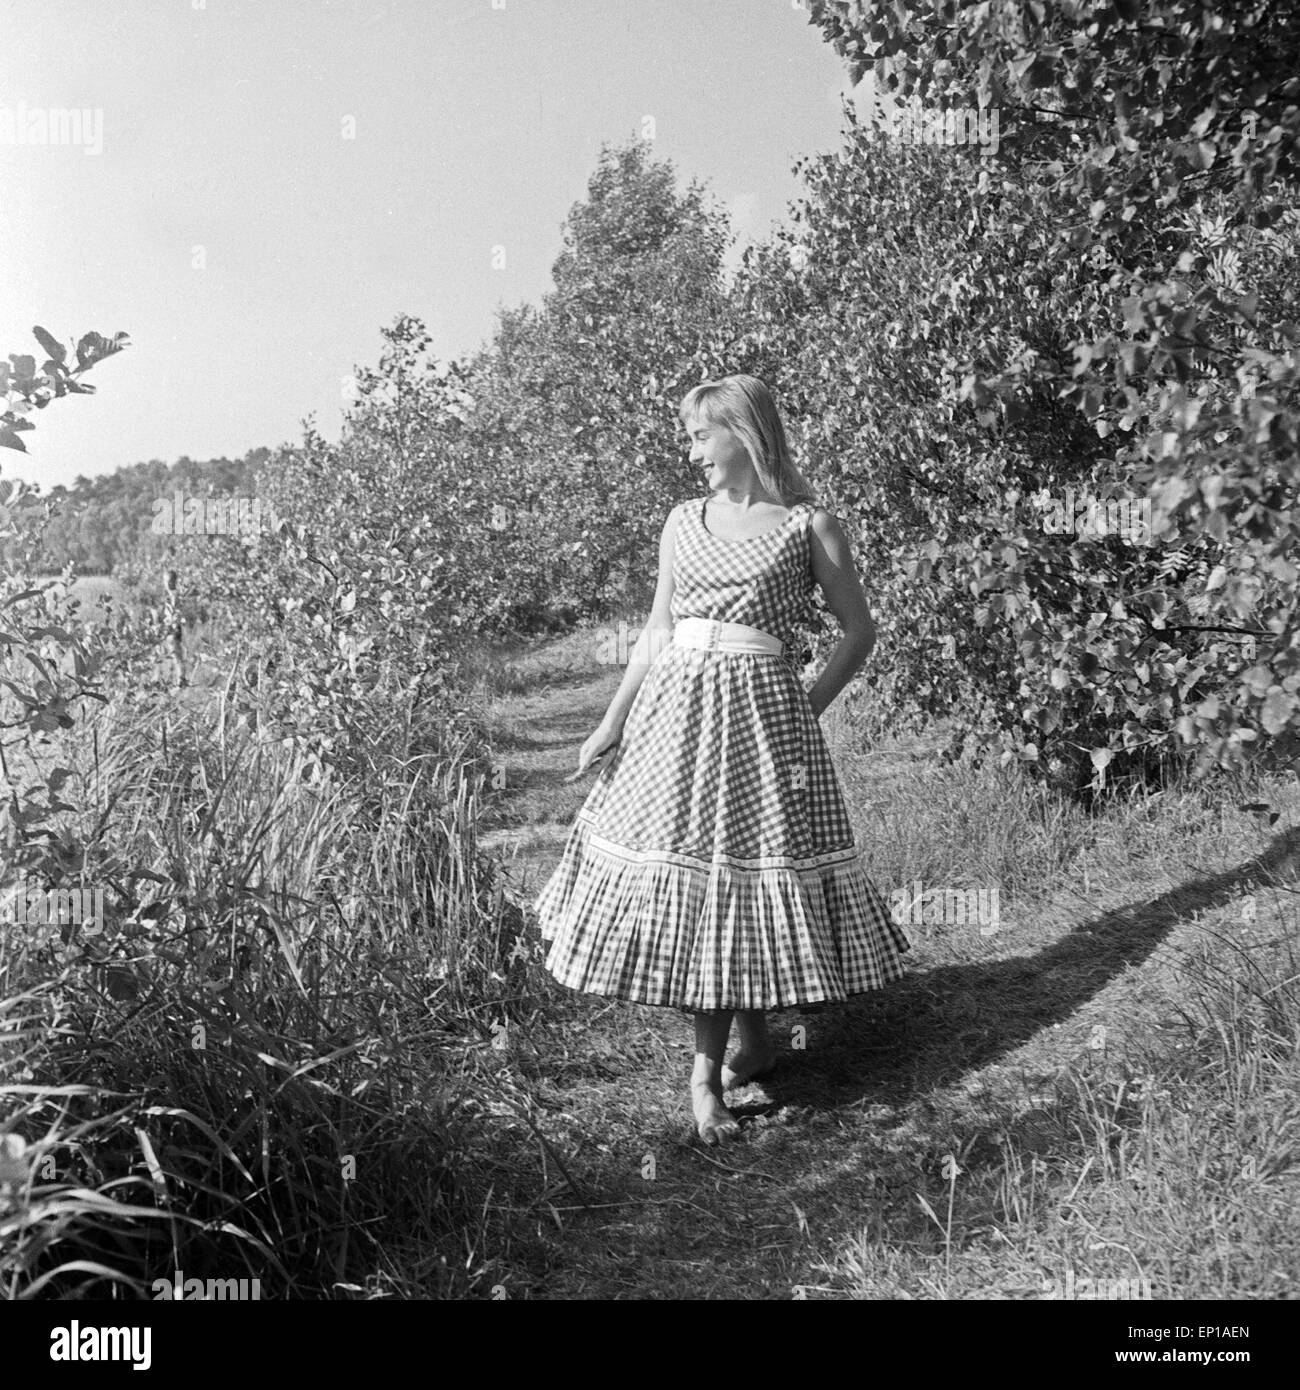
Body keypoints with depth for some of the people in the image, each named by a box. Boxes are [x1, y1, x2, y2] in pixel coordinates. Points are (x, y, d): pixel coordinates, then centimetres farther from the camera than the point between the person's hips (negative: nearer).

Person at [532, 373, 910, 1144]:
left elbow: (860, 633, 7)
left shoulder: (810, 525, 0)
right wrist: (610, 726, 11)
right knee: (682, 878, 3)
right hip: (674, 708, 4)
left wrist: (808, 706, -1)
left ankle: (708, 1071, 13)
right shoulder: (684, 521, 12)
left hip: (758, 712, -4)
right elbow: (657, 634, 14)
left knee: (730, 874, -2)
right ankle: (754, 1042, 22)